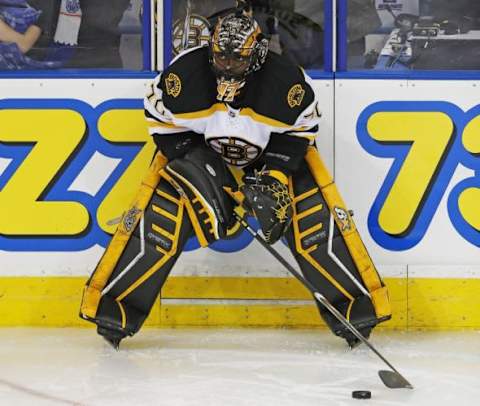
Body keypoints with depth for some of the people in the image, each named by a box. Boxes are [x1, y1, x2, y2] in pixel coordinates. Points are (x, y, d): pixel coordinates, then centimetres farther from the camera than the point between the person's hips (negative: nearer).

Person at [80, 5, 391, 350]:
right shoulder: (186, 73, -25)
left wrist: (274, 177, -21)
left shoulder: (286, 79, -26)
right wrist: (193, 171, -17)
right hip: (199, 154, 0)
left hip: (272, 158, 0)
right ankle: (111, 305, -6)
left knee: (317, 216, -15)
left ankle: (357, 304, -2)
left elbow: (301, 129, -10)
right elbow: (163, 122, -11)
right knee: (158, 215, -16)